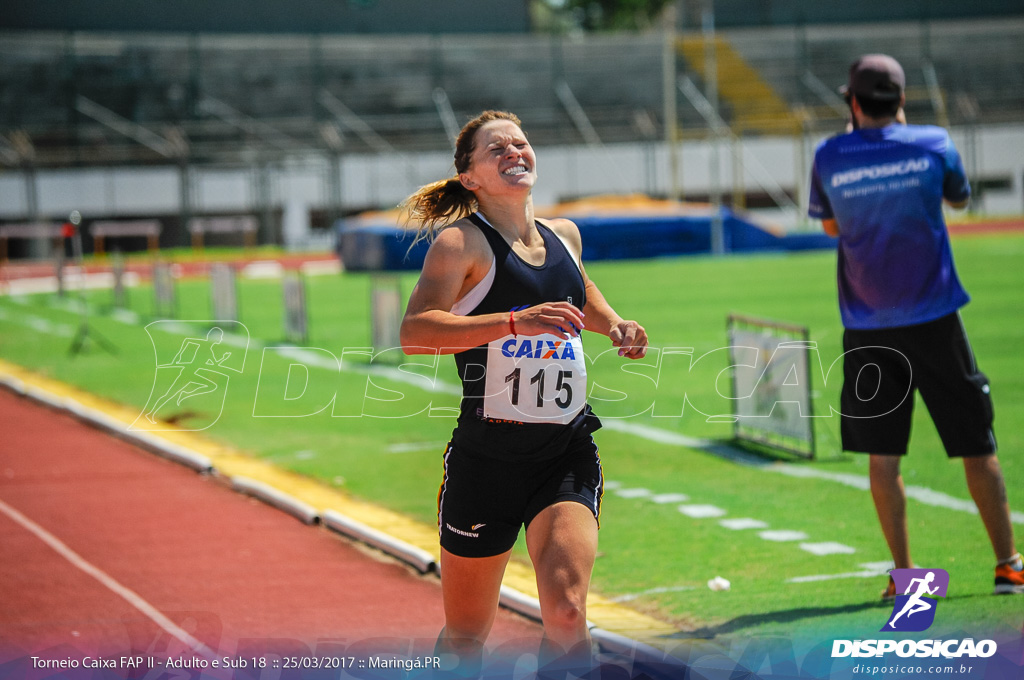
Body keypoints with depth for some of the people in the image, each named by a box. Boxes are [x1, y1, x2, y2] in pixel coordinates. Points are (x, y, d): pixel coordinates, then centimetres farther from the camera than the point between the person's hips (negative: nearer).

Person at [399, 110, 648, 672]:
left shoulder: (565, 235, 11)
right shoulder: (461, 241, -8)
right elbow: (414, 332, -24)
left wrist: (613, 323, 15)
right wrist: (516, 321, -33)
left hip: (567, 453, 3)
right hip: (487, 455, -3)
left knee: (565, 611, -20)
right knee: (465, 637, 8)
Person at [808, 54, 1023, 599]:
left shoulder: (829, 158, -5)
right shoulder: (932, 144, -5)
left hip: (867, 327, 0)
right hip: (933, 319, 0)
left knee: (881, 452, 6)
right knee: (975, 444, 7)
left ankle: (903, 574, 5)